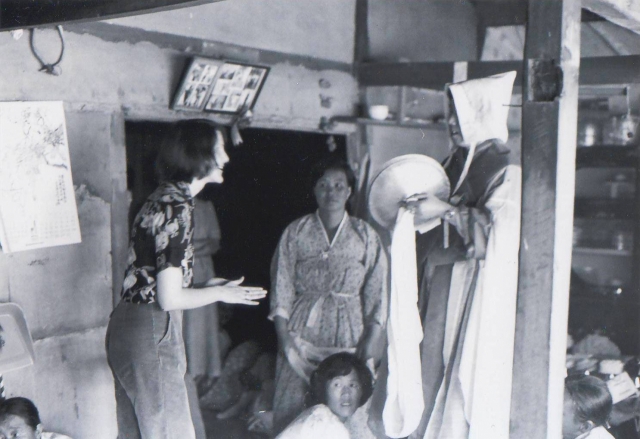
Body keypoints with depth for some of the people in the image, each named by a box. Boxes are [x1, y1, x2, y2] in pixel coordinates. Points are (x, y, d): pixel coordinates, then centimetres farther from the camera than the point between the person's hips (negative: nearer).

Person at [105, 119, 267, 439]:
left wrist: (207, 287, 12)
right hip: (152, 333, -9)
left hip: (125, 325, 9)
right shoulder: (177, 209, -19)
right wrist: (219, 293, -6)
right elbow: (170, 298, -21)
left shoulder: (161, 199, 10)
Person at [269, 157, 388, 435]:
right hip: (303, 331, 1)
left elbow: (377, 290, 2)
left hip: (348, 334, 0)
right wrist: (284, 337, -6)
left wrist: (371, 340, -7)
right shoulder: (295, 233, 5)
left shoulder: (365, 236, 5)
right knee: (292, 407, 0)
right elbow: (281, 288, 2)